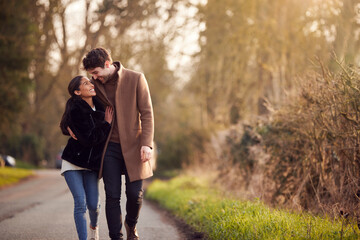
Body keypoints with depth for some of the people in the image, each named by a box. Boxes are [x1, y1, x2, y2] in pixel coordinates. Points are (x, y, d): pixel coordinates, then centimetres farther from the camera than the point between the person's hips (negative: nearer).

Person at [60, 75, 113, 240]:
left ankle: (94, 226, 34)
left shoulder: (100, 106, 1)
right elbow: (88, 139, -22)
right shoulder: (76, 111, -18)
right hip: (73, 164, -4)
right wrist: (106, 124, -15)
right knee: (80, 202, -13)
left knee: (93, 204, 1)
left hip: (91, 164, 5)